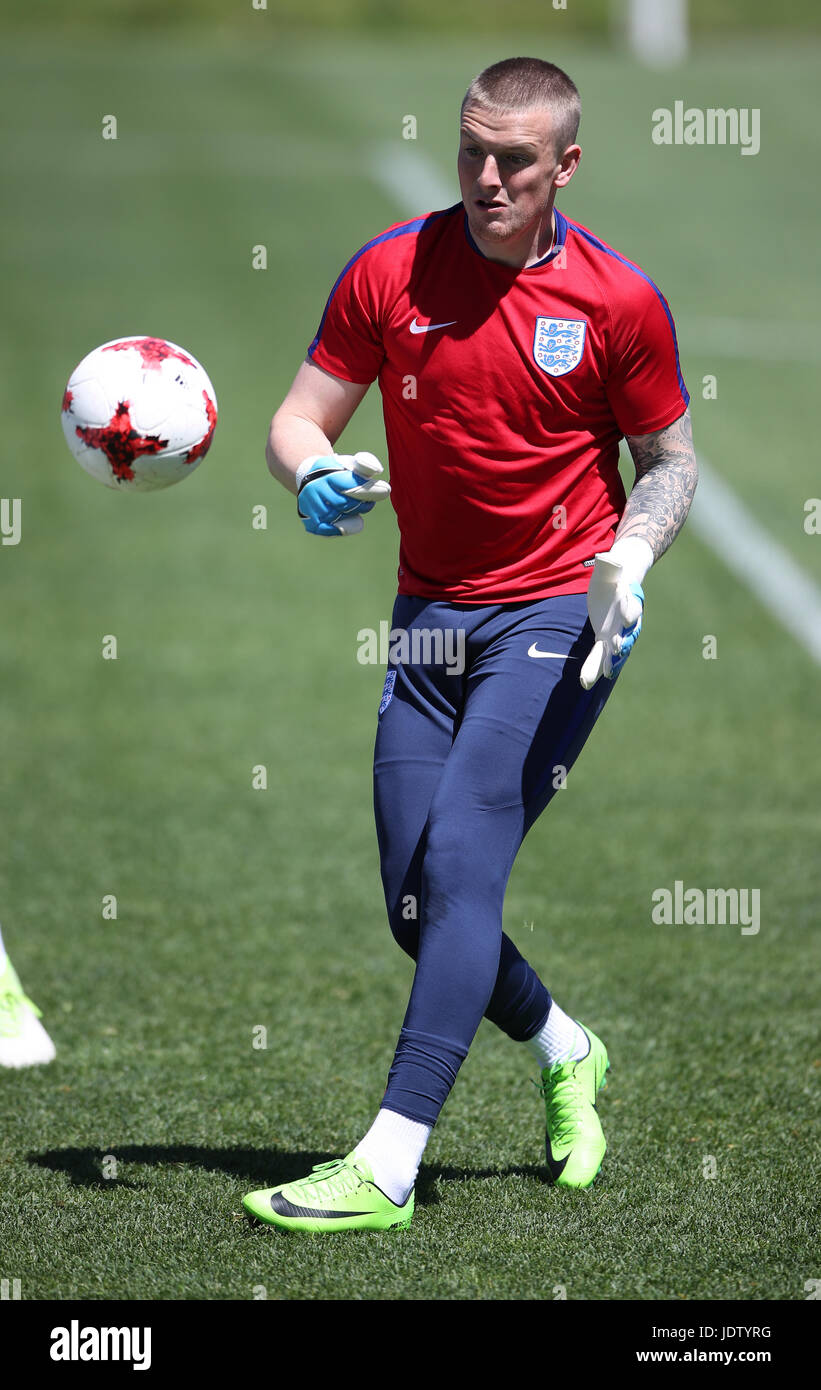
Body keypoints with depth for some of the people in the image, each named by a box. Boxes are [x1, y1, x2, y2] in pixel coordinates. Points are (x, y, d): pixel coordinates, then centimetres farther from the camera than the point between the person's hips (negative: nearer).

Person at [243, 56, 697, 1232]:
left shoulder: (619, 300, -7)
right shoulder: (389, 272, -2)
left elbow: (671, 459, 4)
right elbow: (301, 417, 2)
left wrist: (630, 557, -16)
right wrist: (313, 474, -21)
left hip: (556, 616, -4)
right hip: (431, 614, 4)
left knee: (459, 864, -18)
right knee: (417, 907, 5)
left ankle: (388, 1166, -20)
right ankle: (564, 1054, 35)